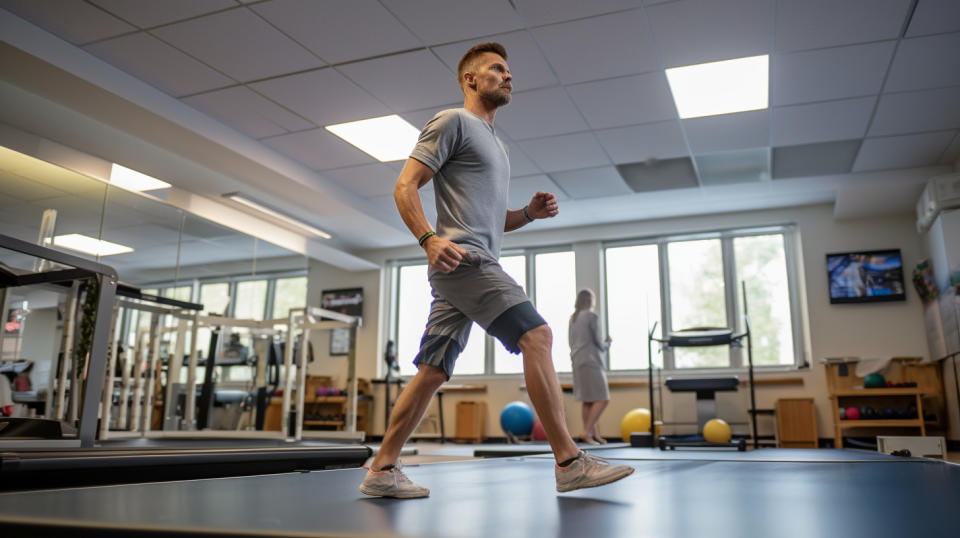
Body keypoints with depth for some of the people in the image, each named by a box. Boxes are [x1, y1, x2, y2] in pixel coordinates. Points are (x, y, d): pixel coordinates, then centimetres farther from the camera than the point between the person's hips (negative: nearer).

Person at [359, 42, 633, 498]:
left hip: (479, 264, 9)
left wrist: (529, 212, 11)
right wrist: (429, 239, -22)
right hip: (462, 258, -9)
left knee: (433, 371, 5)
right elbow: (405, 186, -6)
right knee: (537, 335, -17)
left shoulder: (494, 144, 29)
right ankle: (569, 463, -14)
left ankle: (381, 470, 11)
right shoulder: (453, 121, 3)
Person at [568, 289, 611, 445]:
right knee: (602, 399, -8)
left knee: (588, 401, 8)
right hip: (591, 362, -8)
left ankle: (594, 434, 7)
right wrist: (607, 342, 14)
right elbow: (599, 343, -8)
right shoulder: (592, 316, -6)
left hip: (577, 361, 8)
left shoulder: (573, 318, 16)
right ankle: (587, 431, -15)